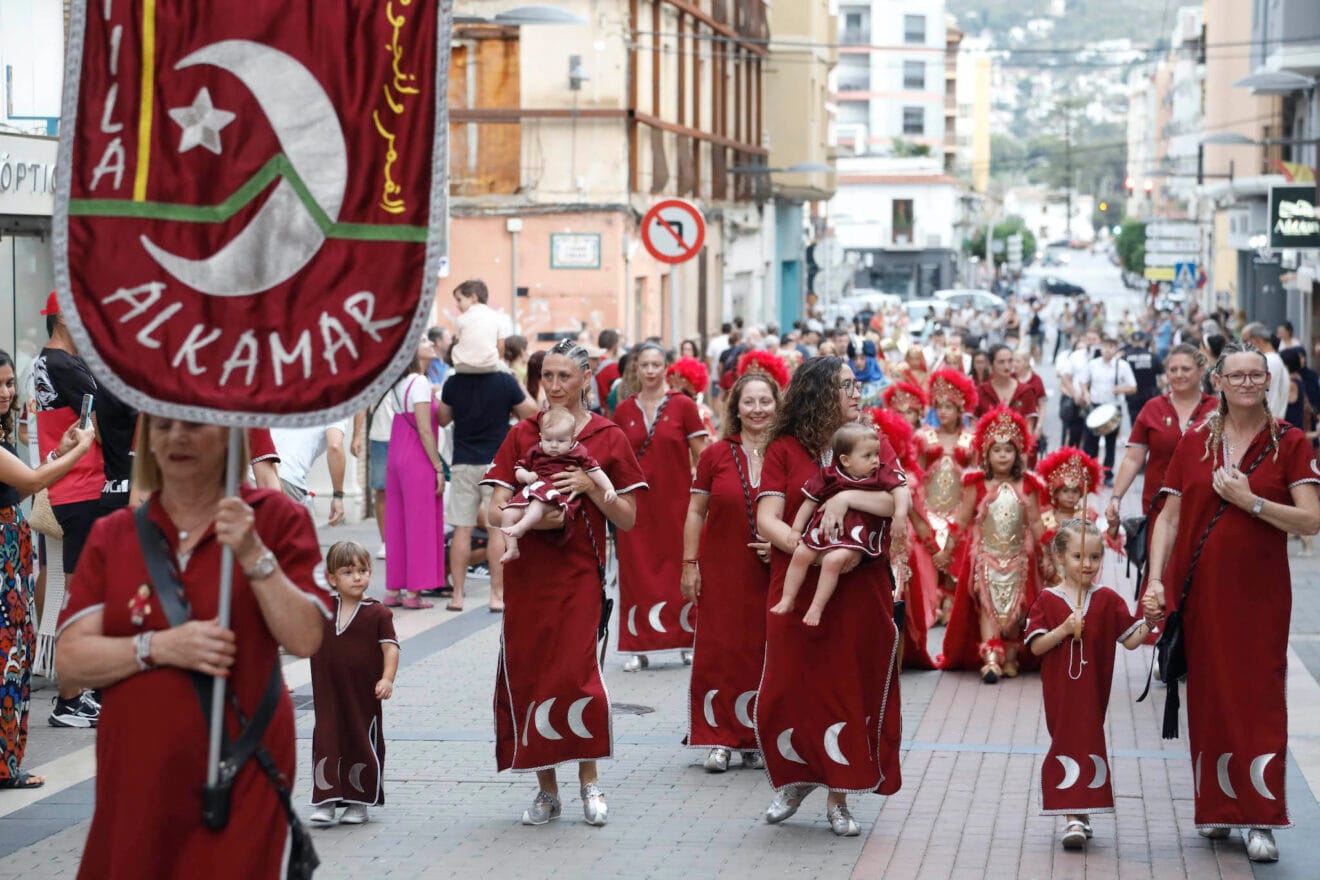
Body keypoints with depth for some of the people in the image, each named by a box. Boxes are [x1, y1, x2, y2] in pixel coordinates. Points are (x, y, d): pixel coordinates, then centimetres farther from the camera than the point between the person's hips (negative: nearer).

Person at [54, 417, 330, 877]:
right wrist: (160, 646, -15)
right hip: (135, 774, 3)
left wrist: (253, 554, -18)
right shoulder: (112, 535, 7)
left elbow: (304, 638, -8)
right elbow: (70, 659, -1)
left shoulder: (275, 518, 1)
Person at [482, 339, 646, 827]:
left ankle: (589, 781, 4)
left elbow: (628, 518, 3)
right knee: (527, 673, 1)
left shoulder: (608, 438, 3)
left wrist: (590, 486, -13)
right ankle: (546, 789, 12)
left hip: (579, 572, -2)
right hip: (527, 572, 2)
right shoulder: (522, 435, 8)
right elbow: (496, 511, 3)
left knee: (577, 670, -13)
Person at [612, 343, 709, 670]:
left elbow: (701, 457, 1)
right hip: (636, 505, 2)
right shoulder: (623, 411, 6)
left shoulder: (683, 405, -1)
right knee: (637, 572, 1)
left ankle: (686, 642, 13)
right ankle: (640, 648, 7)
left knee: (679, 569, 2)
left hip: (677, 502, -2)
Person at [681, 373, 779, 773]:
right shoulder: (716, 455, 1)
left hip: (771, 572, 0)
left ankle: (757, 740, 14)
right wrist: (689, 564, -1)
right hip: (721, 571, 0)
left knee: (763, 652, 3)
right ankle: (720, 740, 7)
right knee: (719, 650, 0)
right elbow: (696, 512, 4)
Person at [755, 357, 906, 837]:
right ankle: (796, 779, 23)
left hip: (860, 589, 1)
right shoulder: (784, 450, 3)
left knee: (852, 689, 2)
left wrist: (846, 497, -20)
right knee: (788, 688, -1)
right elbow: (767, 519, -6)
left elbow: (901, 501, -5)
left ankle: (839, 797, 14)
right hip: (796, 588, -1)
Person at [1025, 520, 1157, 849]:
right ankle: (1074, 815, 2)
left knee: (1087, 743, 3)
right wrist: (1063, 630, -19)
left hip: (1092, 693, 1)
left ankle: (1076, 815, 11)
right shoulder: (1047, 600, -2)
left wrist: (1149, 622, -13)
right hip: (1059, 693, -1)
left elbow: (1131, 640, 3)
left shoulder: (1108, 599, 2)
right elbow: (1036, 646, -7)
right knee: (1067, 743, 1)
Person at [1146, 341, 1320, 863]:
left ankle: (1261, 822, -4)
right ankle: (1218, 808, 18)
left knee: (1259, 698, -5)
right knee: (1209, 698, 7)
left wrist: (1250, 501, -16)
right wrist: (1156, 581, -3)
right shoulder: (1194, 443, 7)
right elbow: (1169, 517, 6)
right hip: (1202, 592, 2)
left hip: (1260, 593, -2)